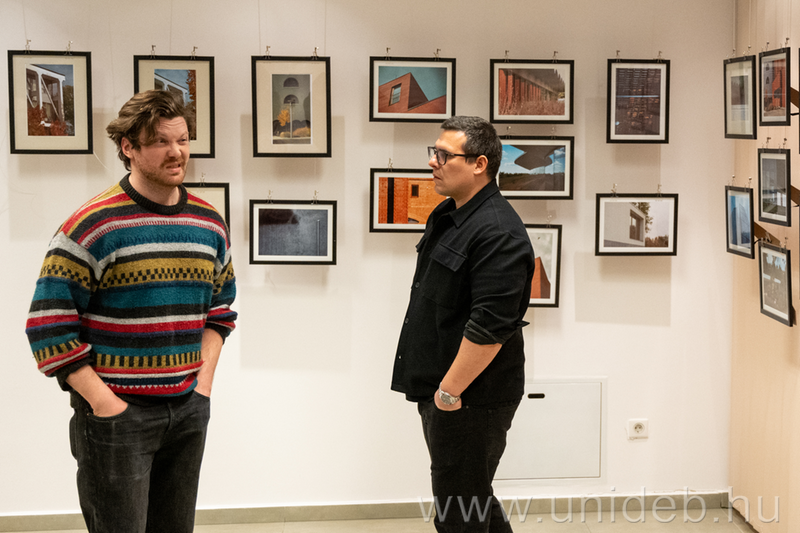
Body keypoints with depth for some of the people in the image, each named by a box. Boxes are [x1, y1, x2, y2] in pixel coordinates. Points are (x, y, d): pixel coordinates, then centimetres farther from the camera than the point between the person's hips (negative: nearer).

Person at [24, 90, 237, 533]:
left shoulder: (210, 224, 8)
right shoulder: (91, 227, -11)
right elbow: (48, 325, -12)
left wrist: (204, 377, 7)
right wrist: (102, 401, -14)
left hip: (189, 411, 6)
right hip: (117, 411, -5)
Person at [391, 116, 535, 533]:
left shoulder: (498, 232, -22)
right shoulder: (447, 216, 11)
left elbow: (490, 325, -27)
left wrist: (449, 391, -22)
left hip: (471, 399, -10)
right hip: (439, 389, 10)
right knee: (472, 499, 22)